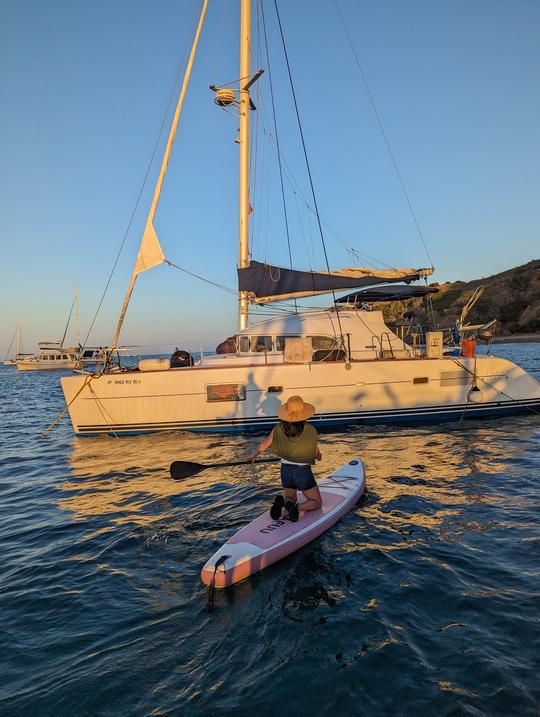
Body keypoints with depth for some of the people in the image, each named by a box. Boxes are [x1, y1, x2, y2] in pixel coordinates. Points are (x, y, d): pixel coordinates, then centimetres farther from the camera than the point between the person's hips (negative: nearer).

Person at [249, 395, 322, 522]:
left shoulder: (279, 428, -7)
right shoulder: (311, 430, -14)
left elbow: (265, 444, 3)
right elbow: (317, 454, -4)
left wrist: (255, 454, 22)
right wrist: (319, 456, 20)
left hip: (285, 470, 4)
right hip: (303, 472, -3)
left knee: (291, 498, 27)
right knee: (317, 503, 15)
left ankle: (282, 502, -8)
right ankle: (297, 507, -15)